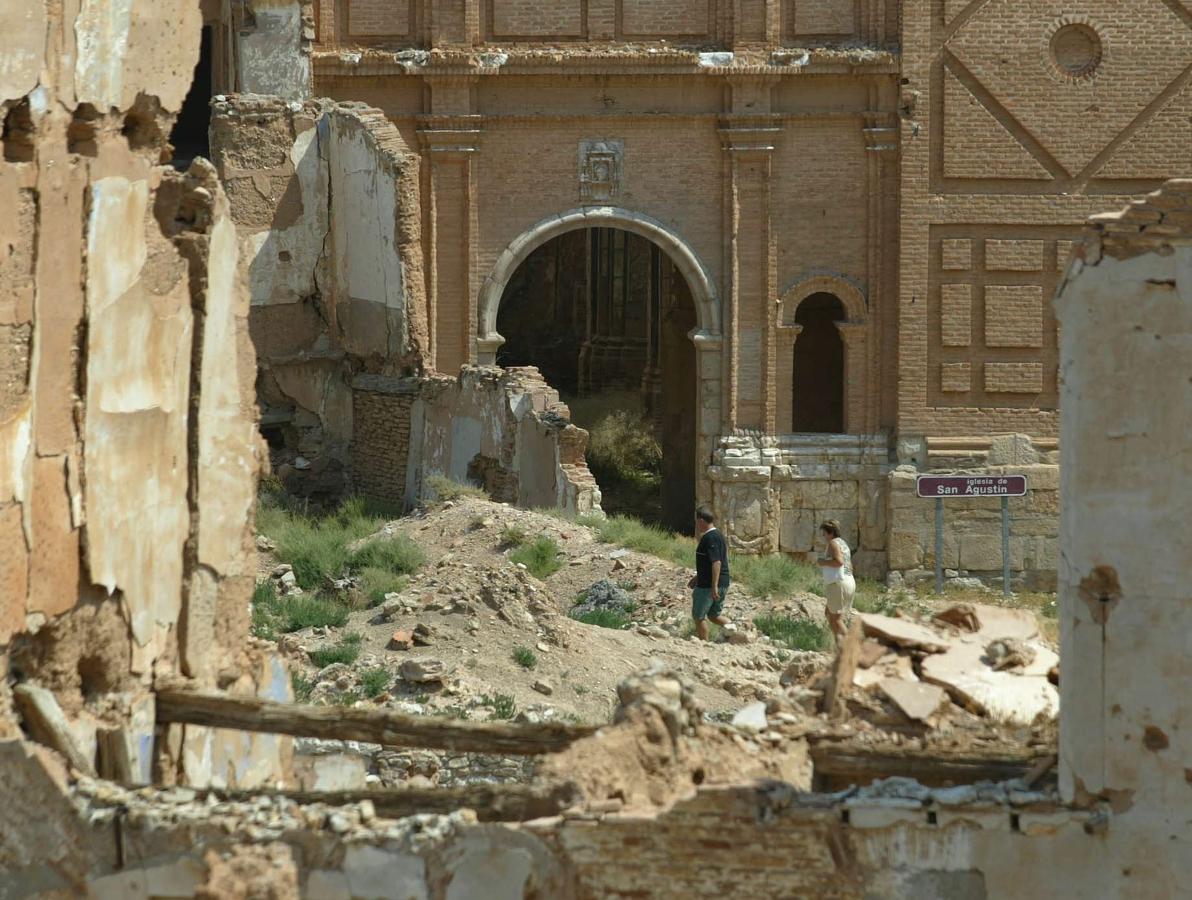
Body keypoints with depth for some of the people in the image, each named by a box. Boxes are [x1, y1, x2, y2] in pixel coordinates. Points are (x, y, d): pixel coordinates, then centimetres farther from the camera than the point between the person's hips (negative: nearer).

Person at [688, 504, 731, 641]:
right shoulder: (718, 535, 13)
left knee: (699, 616, 4)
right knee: (714, 615, 19)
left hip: (709, 585, -10)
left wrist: (714, 586, -27)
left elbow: (716, 562, -26)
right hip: (723, 584, 10)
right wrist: (698, 577, 29)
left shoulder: (710, 538, -19)